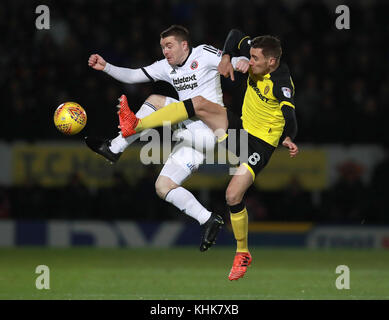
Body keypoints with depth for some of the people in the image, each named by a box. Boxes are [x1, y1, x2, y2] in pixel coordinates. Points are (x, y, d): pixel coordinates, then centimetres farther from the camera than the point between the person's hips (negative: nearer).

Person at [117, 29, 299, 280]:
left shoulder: (282, 83, -26)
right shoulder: (258, 57, -5)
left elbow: (290, 117, -37)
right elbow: (235, 35, 10)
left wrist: (288, 140, -55)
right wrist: (227, 58, -6)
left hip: (261, 143, -7)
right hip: (242, 126, 7)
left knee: (233, 195, -17)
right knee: (200, 103, -13)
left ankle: (243, 254, 5)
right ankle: (135, 126, -13)